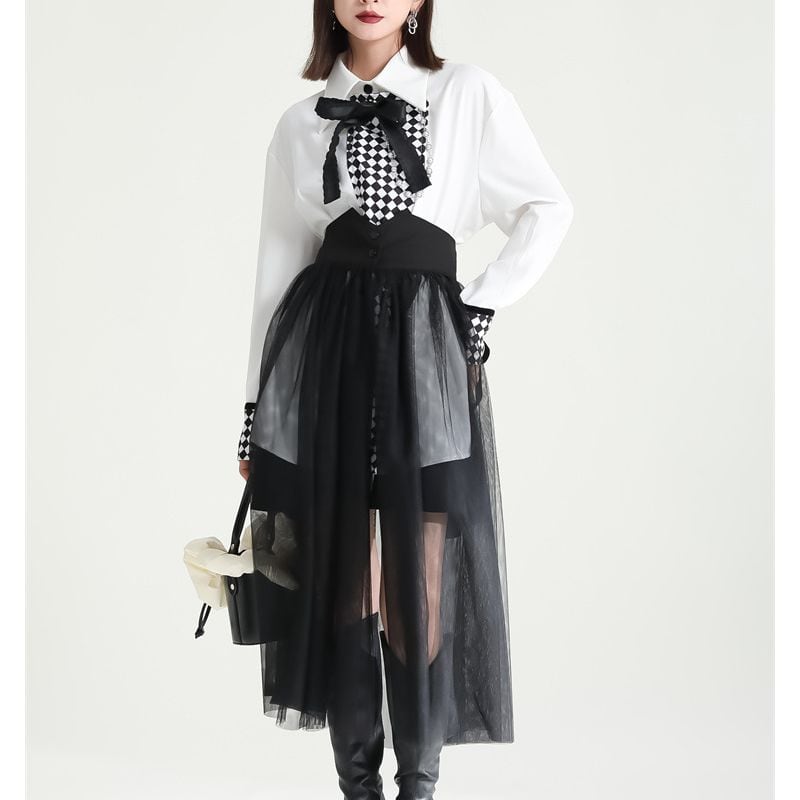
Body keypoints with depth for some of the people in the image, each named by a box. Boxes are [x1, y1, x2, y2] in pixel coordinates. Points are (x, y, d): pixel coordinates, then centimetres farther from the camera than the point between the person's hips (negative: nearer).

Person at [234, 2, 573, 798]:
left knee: (421, 585, -4)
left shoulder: (469, 95, 6)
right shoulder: (301, 123, 10)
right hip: (323, 347, 2)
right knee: (341, 579, 4)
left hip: (425, 352, -1)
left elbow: (548, 209, 11)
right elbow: (278, 264, 10)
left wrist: (480, 305, 1)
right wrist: (255, 411, 8)